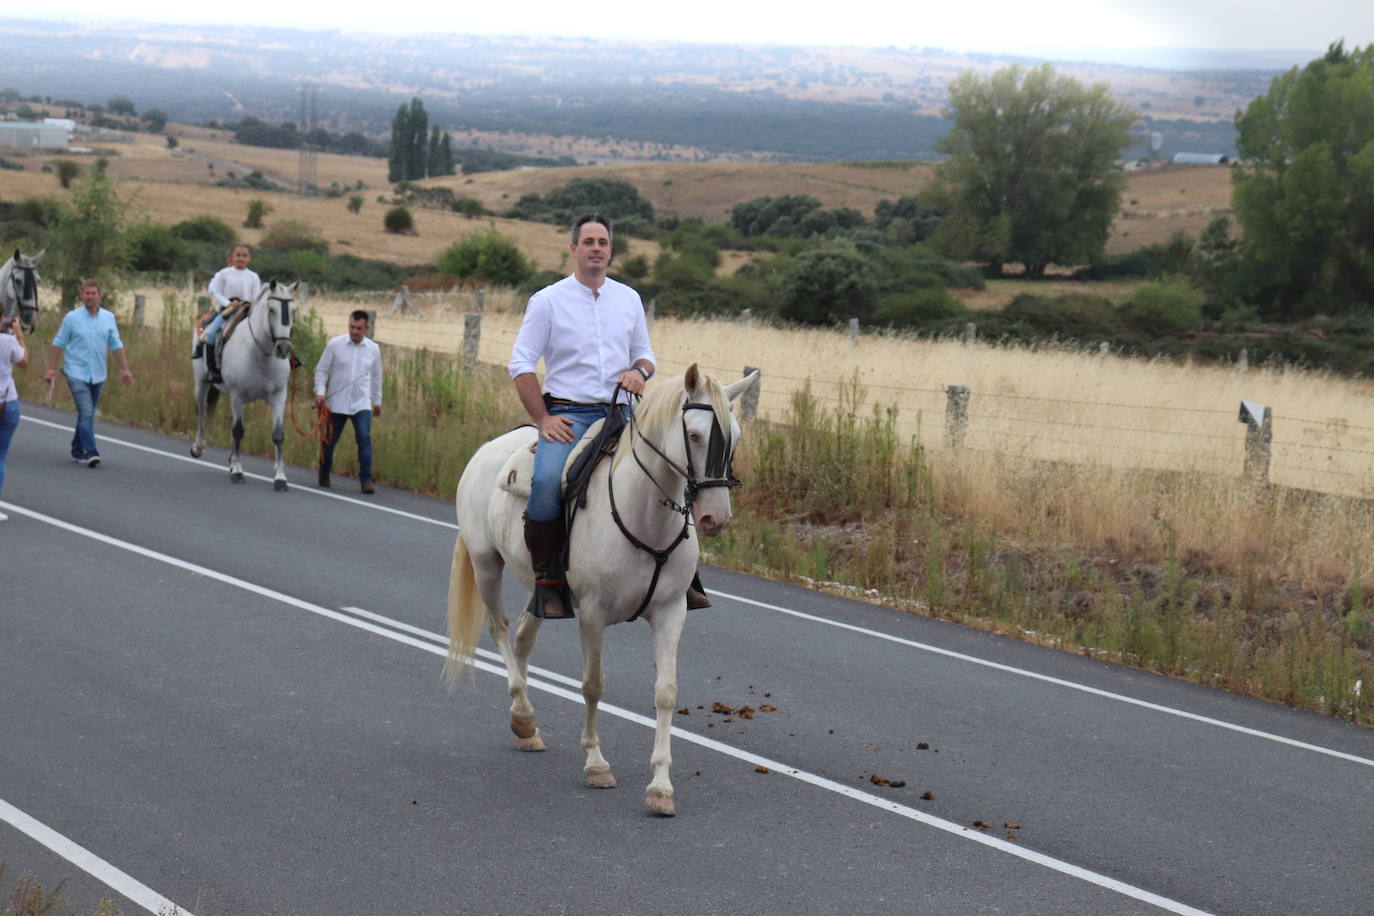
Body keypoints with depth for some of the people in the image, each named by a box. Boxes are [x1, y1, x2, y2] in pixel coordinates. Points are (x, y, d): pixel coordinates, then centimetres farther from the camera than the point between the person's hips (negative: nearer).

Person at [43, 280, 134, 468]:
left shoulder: (109, 318, 6)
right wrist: (51, 368, -5)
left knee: (87, 415, 13)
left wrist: (125, 369, 1)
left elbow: (116, 345, 9)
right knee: (86, 413, -16)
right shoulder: (72, 318, -4)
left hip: (97, 375, 4)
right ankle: (91, 452, -21)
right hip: (77, 374, -4)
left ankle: (77, 450, 26)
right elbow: (58, 344, 0)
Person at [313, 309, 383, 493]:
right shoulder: (334, 344, -5)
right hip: (336, 403, -1)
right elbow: (321, 370, 0)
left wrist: (377, 401, 19)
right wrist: (320, 392, -13)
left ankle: (366, 480, -11)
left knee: (364, 439, -14)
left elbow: (376, 377, 15)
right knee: (329, 440, 8)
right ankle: (324, 474, 30)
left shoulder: (373, 349, 3)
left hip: (362, 404, 1)